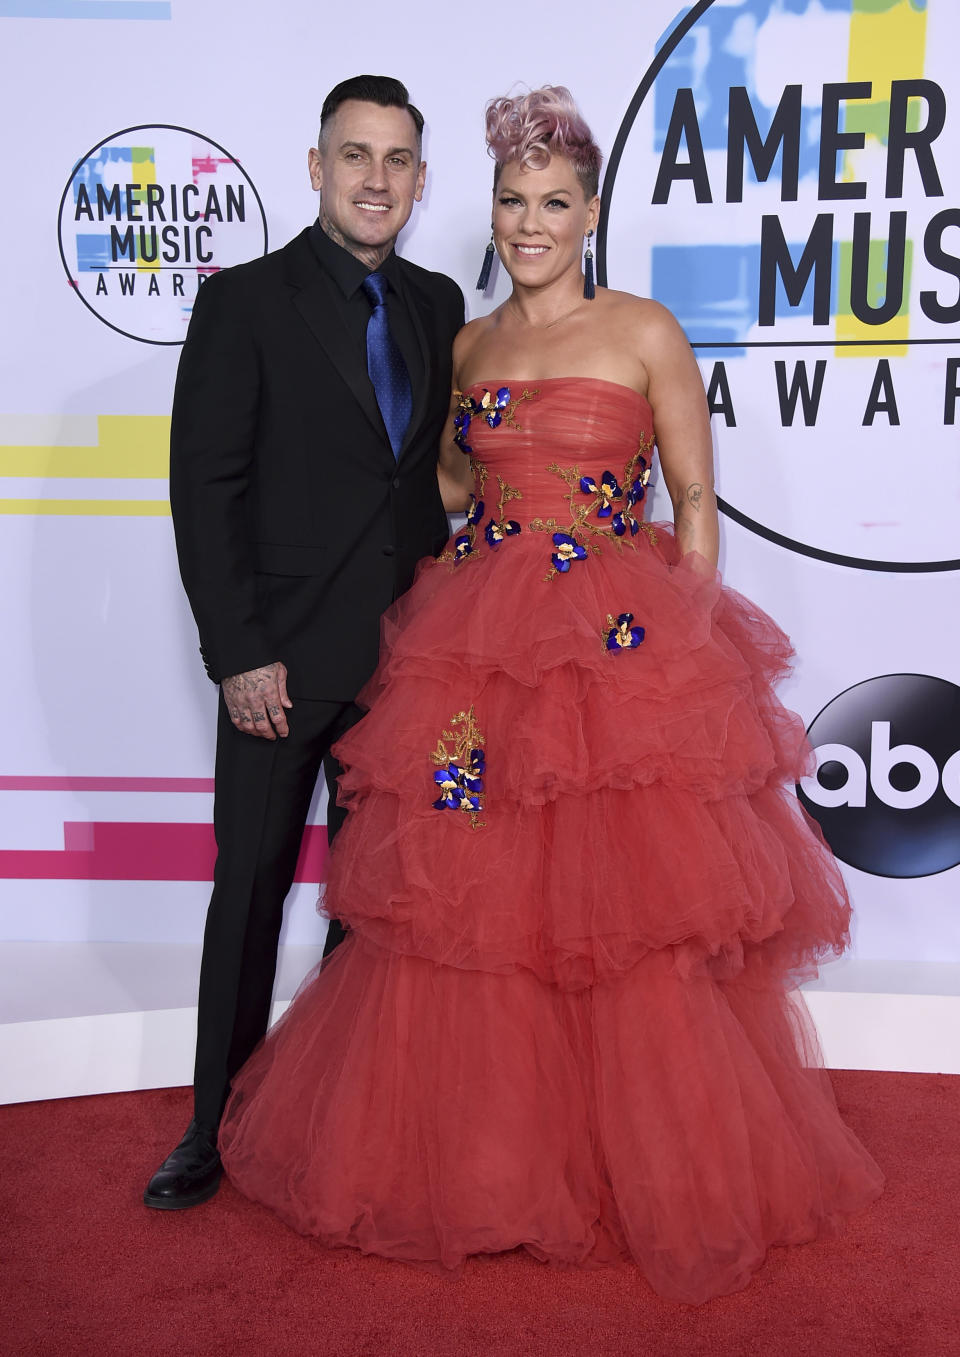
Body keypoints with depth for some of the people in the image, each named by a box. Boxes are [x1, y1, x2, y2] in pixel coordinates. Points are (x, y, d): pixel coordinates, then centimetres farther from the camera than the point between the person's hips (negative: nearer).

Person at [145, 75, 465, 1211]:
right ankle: (219, 1124, 20)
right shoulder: (245, 300, -4)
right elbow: (204, 487, -8)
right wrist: (237, 652, -13)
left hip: (404, 651, 4)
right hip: (283, 656, -4)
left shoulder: (437, 304, 11)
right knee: (250, 893, 4)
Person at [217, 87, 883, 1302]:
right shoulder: (467, 345, 15)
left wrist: (694, 644, -7)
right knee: (471, 899, 5)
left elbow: (694, 500, 0)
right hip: (476, 646, 5)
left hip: (619, 648, -4)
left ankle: (652, 1167, 17)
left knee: (625, 902, -3)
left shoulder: (644, 332, 1)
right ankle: (481, 1155, 24)